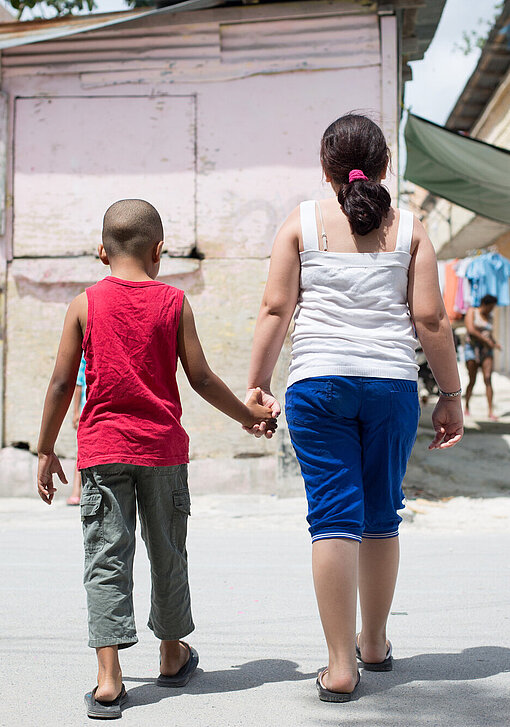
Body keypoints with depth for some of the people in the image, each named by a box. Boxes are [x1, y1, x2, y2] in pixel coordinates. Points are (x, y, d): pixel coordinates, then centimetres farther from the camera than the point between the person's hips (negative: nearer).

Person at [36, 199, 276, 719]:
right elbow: (201, 379, 1)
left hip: (102, 448, -1)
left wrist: (46, 451, 9)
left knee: (106, 559, 0)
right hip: (162, 447, 1)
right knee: (167, 554, 16)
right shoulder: (174, 302, 0)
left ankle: (108, 678, -9)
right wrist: (249, 415, 15)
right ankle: (172, 656, 32)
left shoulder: (85, 304, 0)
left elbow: (61, 384, 0)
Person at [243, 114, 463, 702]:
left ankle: (340, 666, -2)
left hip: (318, 383, -1)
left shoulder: (302, 222, 5)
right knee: (382, 515, 15)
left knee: (334, 518, -1)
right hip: (393, 385, 2)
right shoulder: (409, 228, 7)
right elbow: (430, 318, 3)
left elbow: (276, 309, 0)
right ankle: (374, 643, 30)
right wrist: (450, 395, 9)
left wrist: (257, 385, 5)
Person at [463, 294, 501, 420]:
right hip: (472, 348, -3)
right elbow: (471, 330, -13)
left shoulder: (489, 317, 17)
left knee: (488, 379, -12)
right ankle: (466, 407, 18)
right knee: (472, 381, -3)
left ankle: (491, 412, -17)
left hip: (486, 351, 4)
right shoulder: (472, 312, 1)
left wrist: (495, 343, 4)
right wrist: (487, 341, -13)